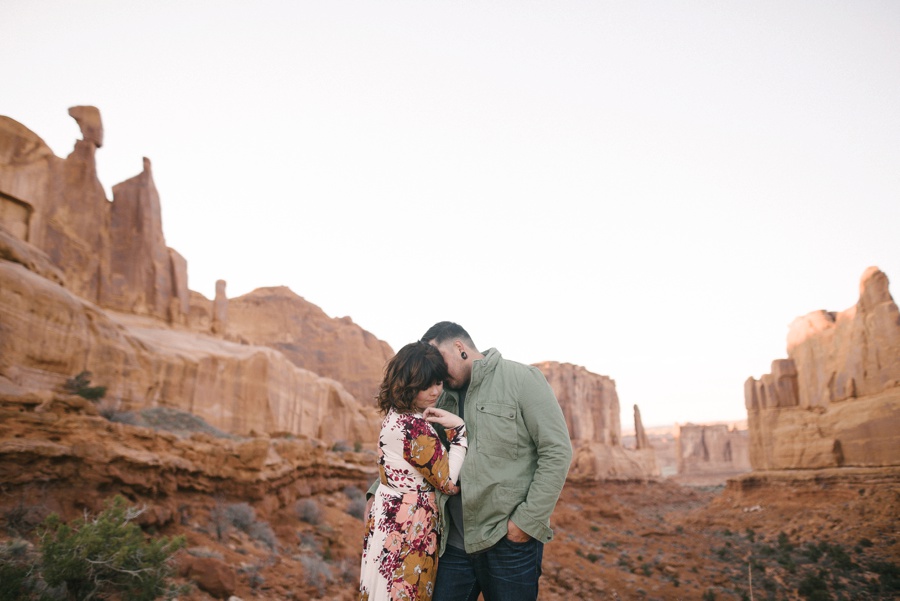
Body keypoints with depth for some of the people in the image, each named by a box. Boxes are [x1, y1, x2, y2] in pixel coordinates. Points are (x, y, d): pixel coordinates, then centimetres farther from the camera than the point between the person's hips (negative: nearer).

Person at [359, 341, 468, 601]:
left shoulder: (395, 415, 4)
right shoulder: (415, 428, -24)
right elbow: (451, 483, -18)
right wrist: (459, 428, -16)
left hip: (387, 519, 9)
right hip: (408, 528, -9)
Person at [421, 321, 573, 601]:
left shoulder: (522, 379, -6)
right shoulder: (443, 399, 11)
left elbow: (557, 451, -10)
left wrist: (528, 520, -14)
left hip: (510, 541, -5)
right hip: (454, 541, 5)